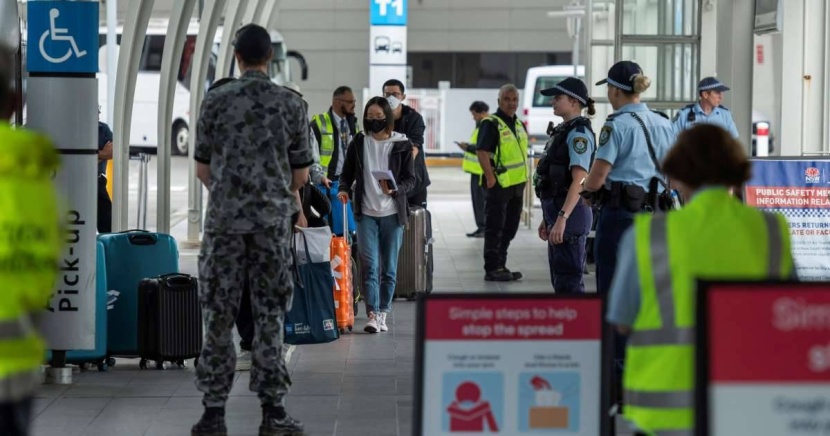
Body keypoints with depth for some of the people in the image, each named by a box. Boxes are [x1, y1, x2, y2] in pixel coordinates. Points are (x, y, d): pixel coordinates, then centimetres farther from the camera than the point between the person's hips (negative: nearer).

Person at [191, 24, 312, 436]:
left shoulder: (216, 101, -1)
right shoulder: (291, 104, 1)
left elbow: (202, 168, 5)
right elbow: (301, 174, 5)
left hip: (224, 218, 0)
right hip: (274, 219, 0)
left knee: (218, 314, 4)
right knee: (269, 313, 5)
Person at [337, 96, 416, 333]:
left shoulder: (402, 144, 1)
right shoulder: (358, 143, 5)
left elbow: (410, 179, 1)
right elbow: (347, 173, 12)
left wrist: (394, 190, -18)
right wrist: (344, 189, -8)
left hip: (392, 214, 0)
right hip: (366, 213, 0)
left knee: (389, 268, 6)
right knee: (369, 265, -9)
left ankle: (383, 313, 15)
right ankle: (372, 314, -12)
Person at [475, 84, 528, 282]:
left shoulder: (519, 124, 15)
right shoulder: (491, 124, -12)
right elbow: (482, 151, -20)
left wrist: (524, 178, 18)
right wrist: (490, 178, -24)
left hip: (517, 184, 9)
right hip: (499, 184, -9)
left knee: (509, 228, 13)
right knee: (495, 228, -5)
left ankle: (500, 266, 21)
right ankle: (492, 269, -2)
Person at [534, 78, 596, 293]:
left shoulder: (579, 134, -13)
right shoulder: (564, 130, 16)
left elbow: (579, 181, -22)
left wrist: (562, 218, -29)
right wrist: (548, 219, 22)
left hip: (570, 214, -10)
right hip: (557, 211, 10)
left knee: (568, 280, -8)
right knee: (560, 280, 14)